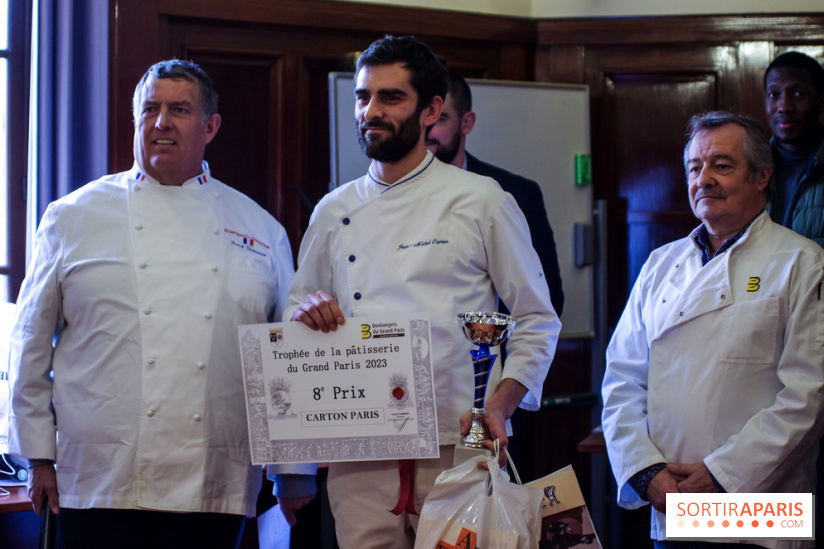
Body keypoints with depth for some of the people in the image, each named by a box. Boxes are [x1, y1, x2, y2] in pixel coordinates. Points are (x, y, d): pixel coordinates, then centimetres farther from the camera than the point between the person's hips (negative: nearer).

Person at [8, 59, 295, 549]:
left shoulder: (261, 229, 9)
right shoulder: (74, 217, 5)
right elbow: (33, 344, 8)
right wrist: (39, 455, 4)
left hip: (215, 489, 1)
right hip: (100, 485, -1)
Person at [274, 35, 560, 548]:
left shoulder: (482, 201, 4)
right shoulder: (335, 212, 14)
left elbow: (537, 320, 4)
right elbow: (294, 316, 24)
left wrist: (499, 407, -10)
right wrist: (305, 310, 0)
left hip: (455, 448, -3)